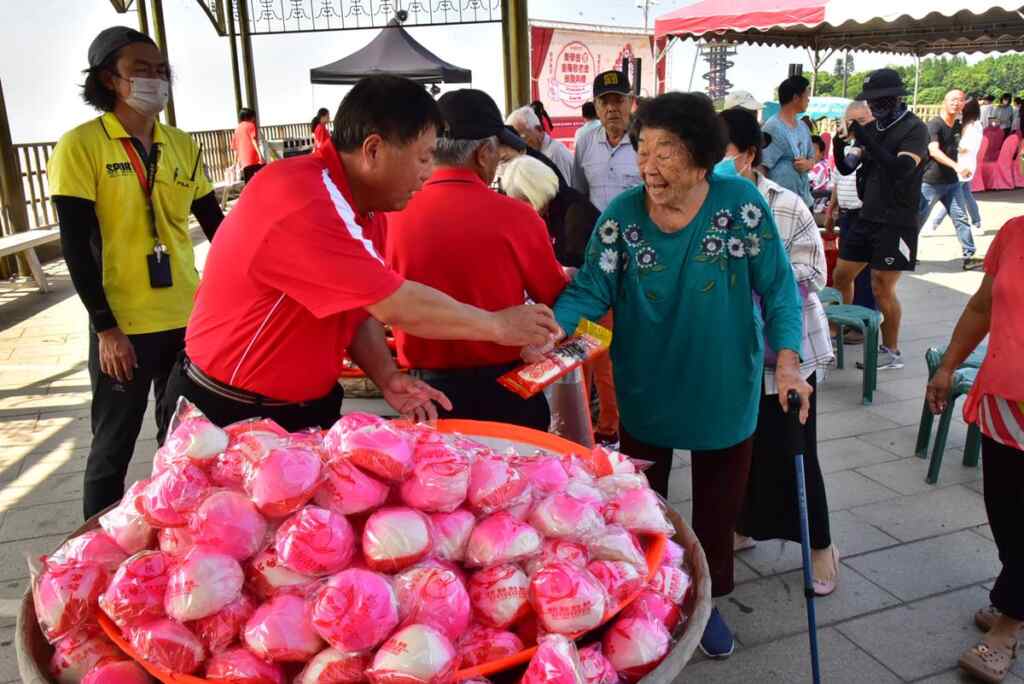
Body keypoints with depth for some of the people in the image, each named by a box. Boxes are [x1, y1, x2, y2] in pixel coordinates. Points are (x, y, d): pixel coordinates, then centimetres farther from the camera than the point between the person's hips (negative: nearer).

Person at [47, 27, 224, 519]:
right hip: (123, 326, -4)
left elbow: (215, 225, 10)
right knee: (115, 444, 8)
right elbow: (76, 246, -11)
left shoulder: (182, 145, 6)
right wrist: (105, 328, -14)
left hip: (188, 318, 5)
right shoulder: (81, 145, -7)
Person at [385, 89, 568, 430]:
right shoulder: (514, 216, -15)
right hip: (502, 385, -2)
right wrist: (566, 276, 21)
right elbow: (555, 299, -1)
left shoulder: (393, 216, -8)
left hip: (424, 386, 3)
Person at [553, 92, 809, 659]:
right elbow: (590, 290, -15)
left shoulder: (742, 204, -14)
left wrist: (786, 358, -23)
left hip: (724, 391, 0)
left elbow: (778, 288, -10)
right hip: (645, 391, 0)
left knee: (717, 504, 17)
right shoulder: (621, 215, -12)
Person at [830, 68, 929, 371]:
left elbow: (901, 169, -26)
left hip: (896, 223, -7)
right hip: (867, 218, 7)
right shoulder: (872, 127, 9)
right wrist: (840, 147, -12)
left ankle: (891, 352, 11)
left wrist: (866, 140, -28)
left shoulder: (914, 129, -11)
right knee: (841, 277, 11)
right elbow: (846, 168, 9)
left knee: (882, 288, -4)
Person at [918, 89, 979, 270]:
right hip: (931, 182, -6)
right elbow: (934, 151, -30)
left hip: (952, 182, 7)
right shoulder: (934, 125, -14)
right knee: (918, 219, 2)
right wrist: (955, 165, -41)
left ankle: (969, 257, 2)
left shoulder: (958, 126, 10)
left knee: (961, 218, 1)